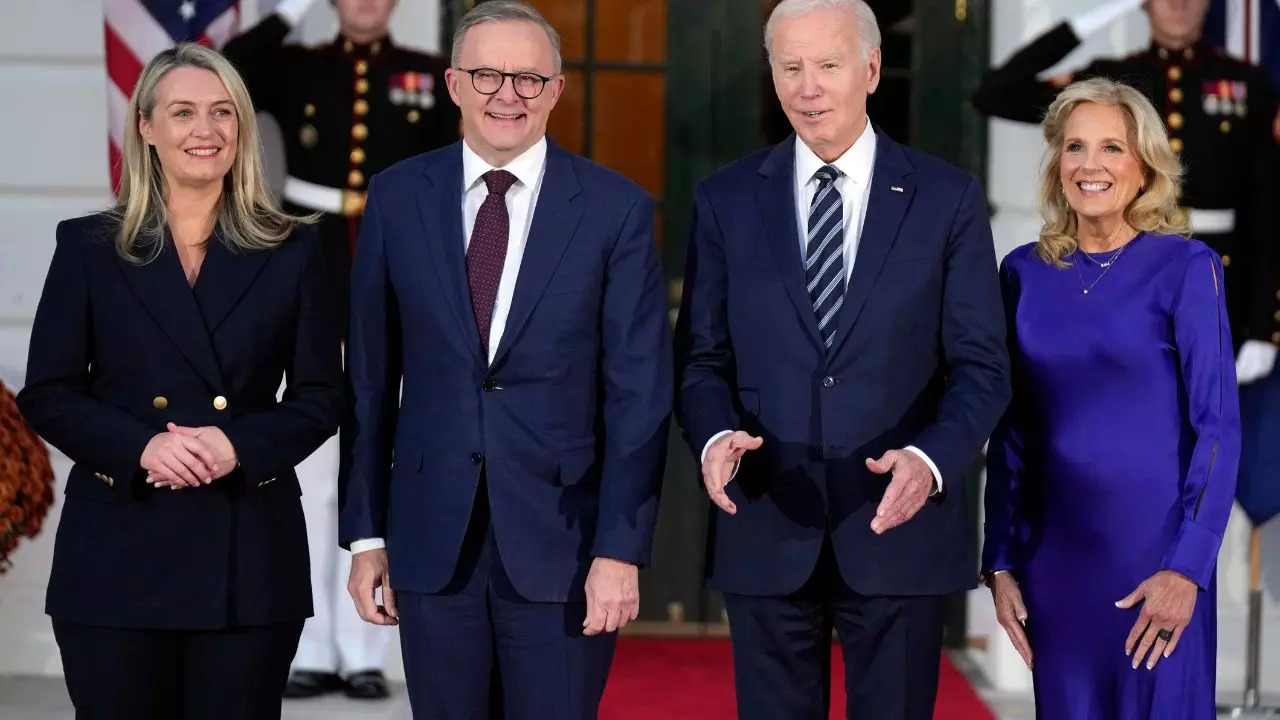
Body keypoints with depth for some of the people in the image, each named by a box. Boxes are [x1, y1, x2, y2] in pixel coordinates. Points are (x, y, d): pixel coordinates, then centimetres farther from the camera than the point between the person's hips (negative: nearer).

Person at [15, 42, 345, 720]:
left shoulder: (290, 250, 7)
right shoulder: (89, 246, 6)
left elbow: (321, 397, 6)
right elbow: (46, 396, 3)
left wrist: (239, 444, -13)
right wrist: (141, 446, -14)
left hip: (251, 552, 0)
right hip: (118, 548, 0)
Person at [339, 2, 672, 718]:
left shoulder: (616, 209, -3)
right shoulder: (397, 198, 3)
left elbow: (638, 393, -4)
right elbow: (372, 377, 6)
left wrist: (621, 549, -9)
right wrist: (366, 533, 5)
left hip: (561, 540, -2)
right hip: (431, 538, 2)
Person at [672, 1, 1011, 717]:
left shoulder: (948, 199, 1)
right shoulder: (727, 200, 5)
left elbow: (981, 365, -2)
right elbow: (702, 357, 6)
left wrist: (931, 460, -20)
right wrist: (715, 436, -16)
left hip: (899, 529, -1)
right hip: (766, 533, 1)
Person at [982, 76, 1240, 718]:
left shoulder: (1186, 268, -6)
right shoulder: (1024, 273, 5)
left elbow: (1217, 427, -8)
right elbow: (1009, 432, 9)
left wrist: (1188, 568, -15)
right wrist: (999, 562, 5)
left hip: (1154, 546, -3)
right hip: (1052, 550, 4)